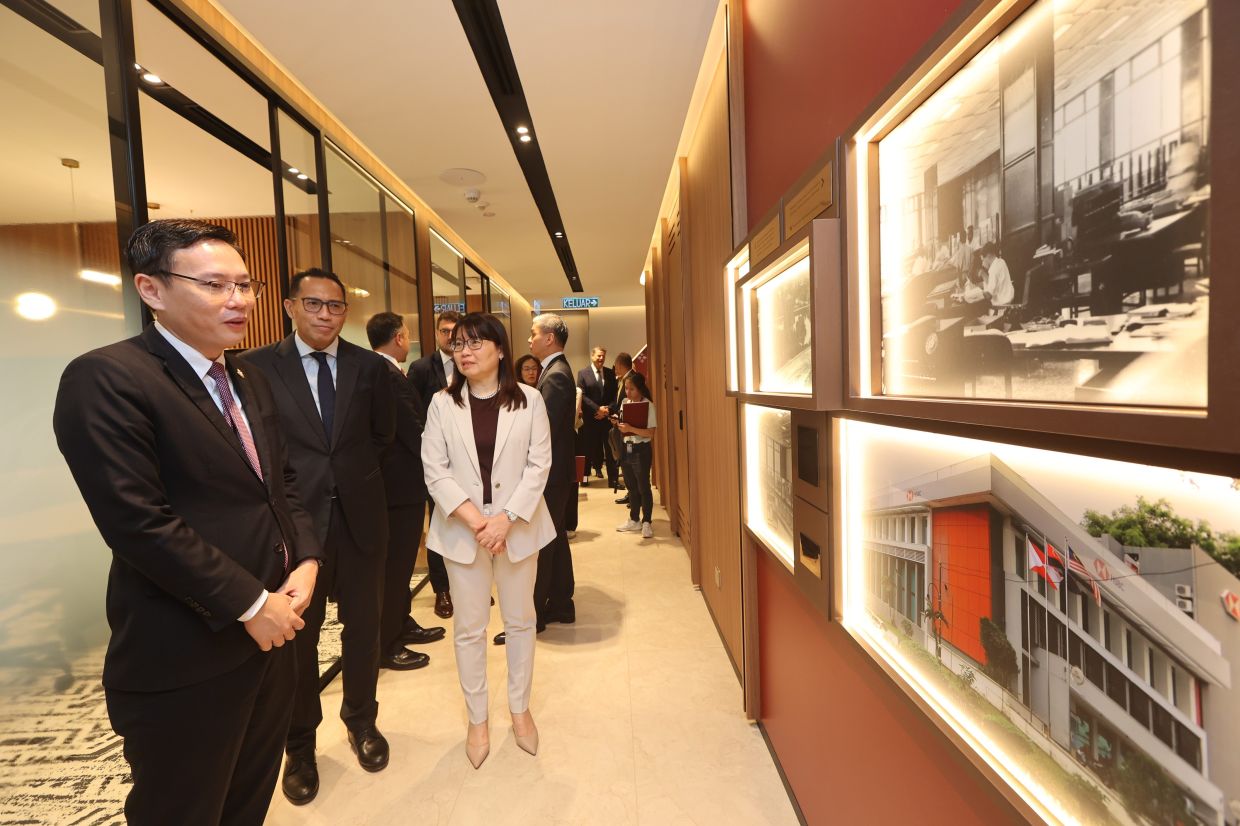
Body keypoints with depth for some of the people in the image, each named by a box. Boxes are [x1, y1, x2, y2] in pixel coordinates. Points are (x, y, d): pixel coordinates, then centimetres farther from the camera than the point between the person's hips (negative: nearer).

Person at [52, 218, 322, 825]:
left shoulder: (251, 382, 9)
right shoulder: (105, 378, -16)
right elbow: (139, 522, -23)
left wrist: (305, 560, -6)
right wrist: (250, 603, -18)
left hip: (271, 631, 7)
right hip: (185, 659, -7)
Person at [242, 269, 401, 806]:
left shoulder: (370, 367, 2)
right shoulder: (257, 366, -4)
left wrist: (352, 473, 5)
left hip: (361, 514, 2)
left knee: (363, 625, 16)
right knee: (297, 635, 13)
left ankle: (361, 720, 39)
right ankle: (300, 743, 35)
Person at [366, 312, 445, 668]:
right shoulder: (391, 376, -21)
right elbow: (415, 432, -22)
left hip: (390, 479, 10)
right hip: (401, 482, -10)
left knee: (398, 560, 20)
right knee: (395, 564, 3)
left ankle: (401, 625, 36)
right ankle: (385, 645, 17)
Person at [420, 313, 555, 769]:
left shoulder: (528, 401, -4)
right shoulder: (442, 404, 0)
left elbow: (538, 465, -6)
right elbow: (435, 471, -4)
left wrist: (506, 518, -15)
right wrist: (475, 520, -15)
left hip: (517, 526, 0)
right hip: (462, 530, 1)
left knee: (520, 620, 14)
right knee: (469, 628, 11)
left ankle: (520, 709, 35)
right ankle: (477, 719, 32)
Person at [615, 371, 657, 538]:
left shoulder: (648, 405, -13)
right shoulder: (624, 403, 6)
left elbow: (650, 433, -20)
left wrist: (630, 429, -29)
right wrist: (619, 424, -6)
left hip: (641, 449, -6)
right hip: (627, 448, 6)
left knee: (643, 486, 2)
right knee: (632, 486, 15)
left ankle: (646, 522, 14)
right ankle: (634, 520, 26)